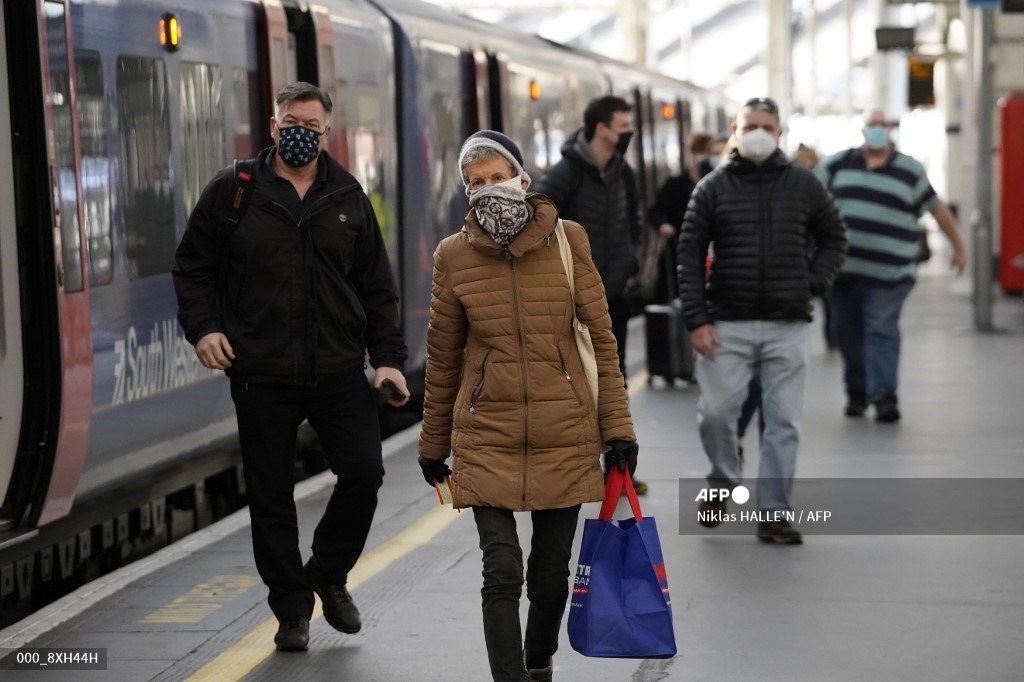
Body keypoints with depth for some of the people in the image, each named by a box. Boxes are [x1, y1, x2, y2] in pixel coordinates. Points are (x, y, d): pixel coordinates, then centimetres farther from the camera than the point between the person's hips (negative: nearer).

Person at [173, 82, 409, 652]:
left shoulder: (348, 197, 10)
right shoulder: (234, 192, 3)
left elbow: (377, 285, 12)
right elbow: (193, 267, 9)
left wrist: (388, 357, 4)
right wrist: (203, 327, -7)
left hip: (340, 372, 2)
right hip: (261, 375, -1)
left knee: (364, 473, -6)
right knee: (271, 497, 3)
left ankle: (329, 574, 19)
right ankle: (292, 608, 17)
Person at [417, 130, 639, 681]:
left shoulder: (567, 240, -1)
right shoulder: (454, 255, 0)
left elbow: (601, 338, 3)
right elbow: (442, 357, 9)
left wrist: (617, 428, 0)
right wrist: (433, 444, 13)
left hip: (564, 434, 1)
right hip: (486, 436, -1)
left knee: (551, 573, 11)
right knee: (501, 574, -11)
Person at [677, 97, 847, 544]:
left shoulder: (803, 185, 7)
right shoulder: (713, 188, 4)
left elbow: (833, 237, 19)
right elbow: (690, 255, 3)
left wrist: (814, 283, 3)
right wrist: (696, 319, -5)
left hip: (787, 325, 1)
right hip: (727, 323, -1)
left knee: (783, 422, 0)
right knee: (715, 412, -3)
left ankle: (773, 514, 7)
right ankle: (722, 483, 25)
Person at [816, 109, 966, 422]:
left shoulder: (910, 170, 7)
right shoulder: (838, 164, 10)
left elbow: (937, 208, 14)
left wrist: (958, 246, 18)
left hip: (887, 271, -2)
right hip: (843, 268, 2)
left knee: (882, 332, -11)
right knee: (847, 333, 8)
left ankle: (884, 396, -13)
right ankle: (856, 392, 22)